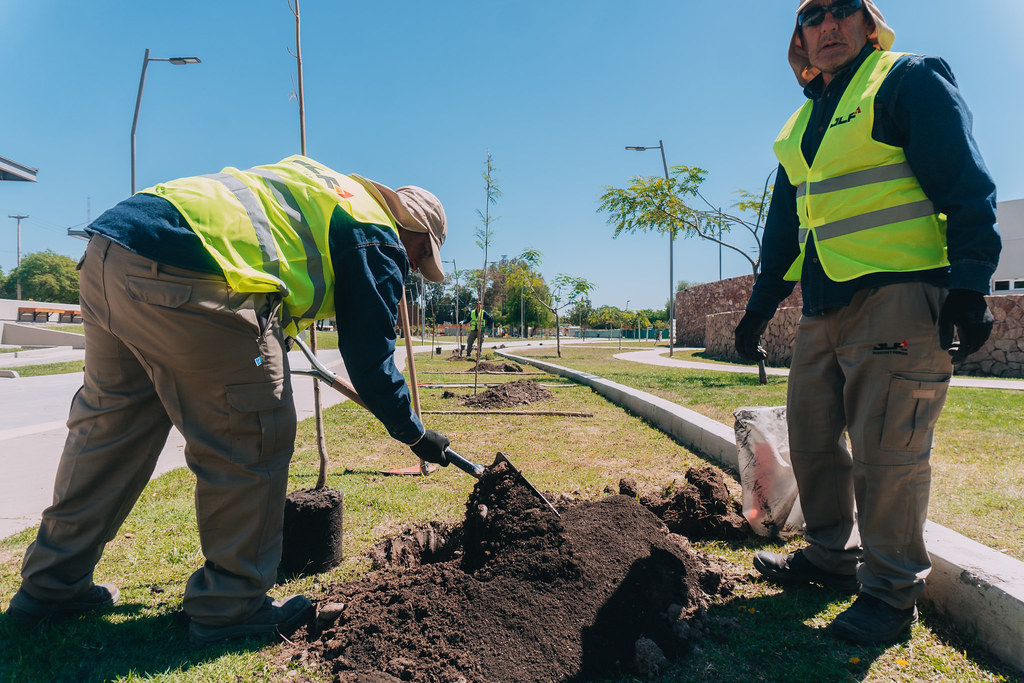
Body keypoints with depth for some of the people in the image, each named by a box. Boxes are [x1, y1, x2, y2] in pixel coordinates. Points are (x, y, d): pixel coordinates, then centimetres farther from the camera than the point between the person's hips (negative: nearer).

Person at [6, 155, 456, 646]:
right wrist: (415, 434, 16)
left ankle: (51, 582, 39)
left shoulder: (321, 185, 30)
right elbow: (370, 356, 3)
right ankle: (230, 605, 17)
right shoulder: (378, 238, 5)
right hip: (187, 278, -10)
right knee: (253, 439, 3)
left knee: (110, 417, 22)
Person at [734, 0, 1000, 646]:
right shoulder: (802, 123, 22)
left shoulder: (909, 79, 2)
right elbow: (784, 226, 23)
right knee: (812, 436, 10)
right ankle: (832, 555, 27)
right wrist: (760, 306, 20)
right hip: (824, 304, 7)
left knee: (885, 450, -6)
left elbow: (966, 186, -6)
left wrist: (969, 285, -16)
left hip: (899, 296, -7)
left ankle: (892, 591, 10)